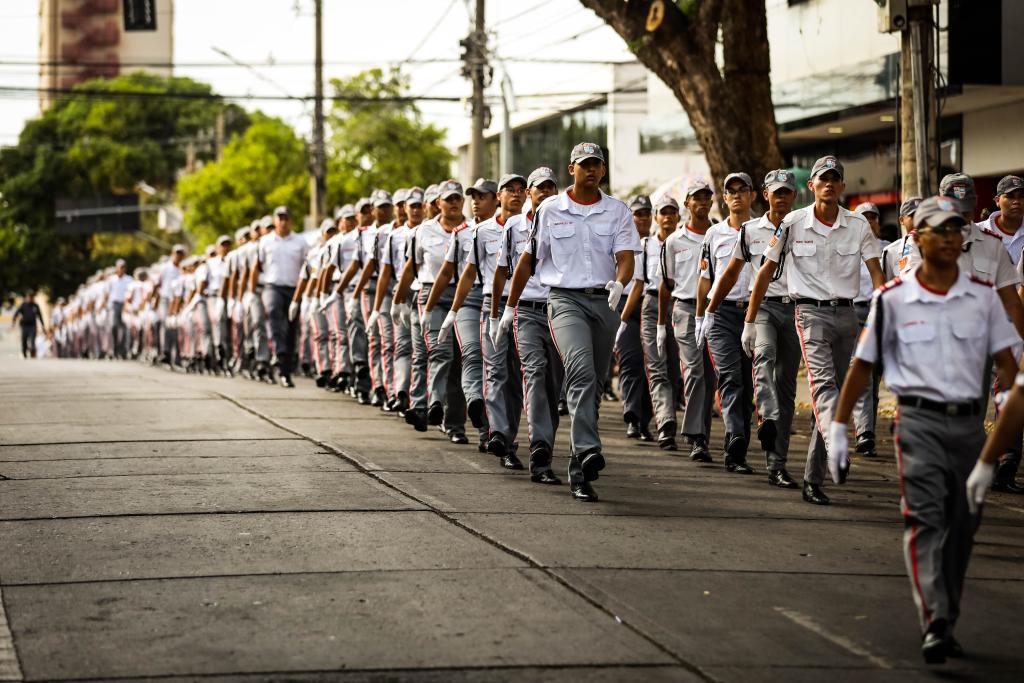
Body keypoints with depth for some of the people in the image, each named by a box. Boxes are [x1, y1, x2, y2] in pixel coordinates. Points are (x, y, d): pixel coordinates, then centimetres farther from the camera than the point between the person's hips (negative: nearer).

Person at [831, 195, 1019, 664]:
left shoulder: (983, 295, 7)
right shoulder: (892, 299, 0)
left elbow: (1005, 362, 6)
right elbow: (862, 366, 5)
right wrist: (838, 429, 2)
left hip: (970, 422, 3)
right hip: (919, 420, -3)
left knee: (961, 528, 8)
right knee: (925, 519, -16)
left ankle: (947, 626, 20)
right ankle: (934, 625, -25)